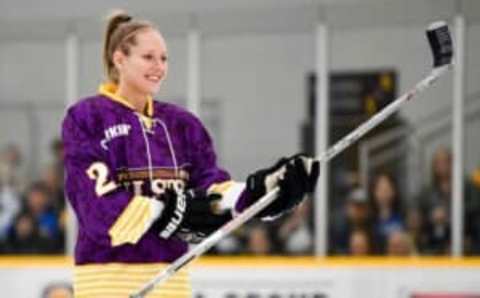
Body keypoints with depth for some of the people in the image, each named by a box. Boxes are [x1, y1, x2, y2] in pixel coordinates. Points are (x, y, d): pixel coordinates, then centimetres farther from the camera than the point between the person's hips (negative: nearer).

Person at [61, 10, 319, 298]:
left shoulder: (181, 123, 13)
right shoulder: (86, 118, -5)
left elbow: (210, 188, 4)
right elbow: (96, 200, -15)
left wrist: (260, 188, -15)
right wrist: (162, 212, -25)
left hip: (167, 272, 6)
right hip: (107, 272, -6)